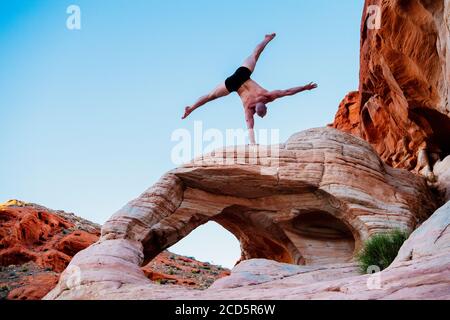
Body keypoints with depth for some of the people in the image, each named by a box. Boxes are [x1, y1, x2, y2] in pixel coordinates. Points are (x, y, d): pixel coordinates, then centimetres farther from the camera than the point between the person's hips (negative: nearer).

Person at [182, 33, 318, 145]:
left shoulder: (268, 96, -23)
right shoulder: (249, 110, -29)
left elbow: (287, 91, -23)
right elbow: (250, 128, -33)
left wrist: (305, 87, -22)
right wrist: (253, 144, -39)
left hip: (244, 73, 4)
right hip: (233, 83, -4)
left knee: (254, 55, 27)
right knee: (211, 96, 9)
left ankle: (267, 39, 52)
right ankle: (191, 108, 23)